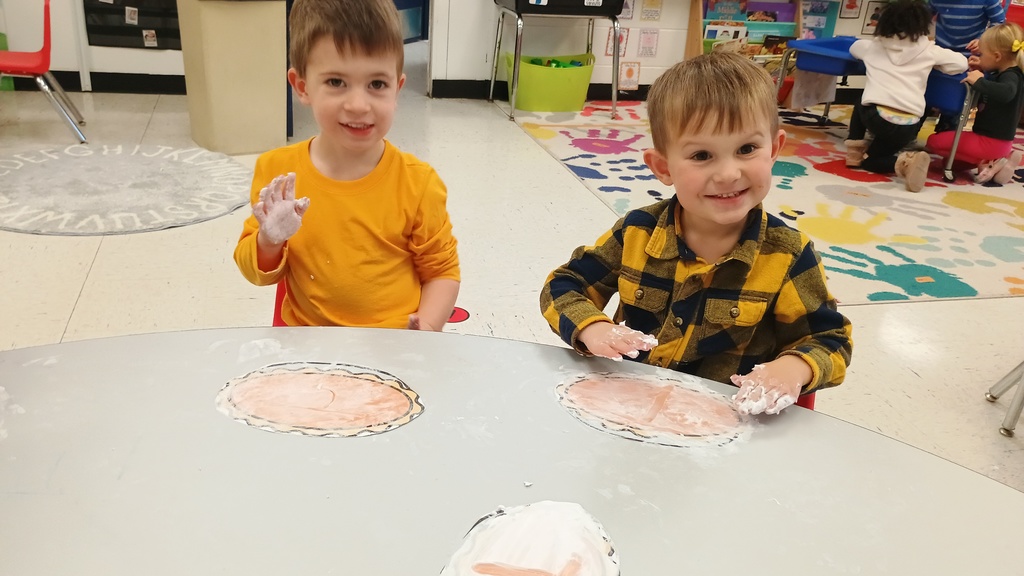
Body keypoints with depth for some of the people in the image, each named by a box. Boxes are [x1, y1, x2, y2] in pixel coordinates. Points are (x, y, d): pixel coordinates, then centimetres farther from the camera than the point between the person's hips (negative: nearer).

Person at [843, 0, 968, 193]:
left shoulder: (873, 45, 18)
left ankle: (856, 150, 14)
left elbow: (854, 47, 39)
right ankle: (905, 162, -10)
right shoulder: (928, 50, 13)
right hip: (909, 125, 0)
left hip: (877, 116, 0)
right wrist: (935, 63, 31)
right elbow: (962, 63, 16)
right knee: (870, 159, 21)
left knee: (861, 106, 36)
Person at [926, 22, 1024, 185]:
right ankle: (999, 160, 7)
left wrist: (979, 82, -37)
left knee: (934, 141, -9)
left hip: (990, 142, -10)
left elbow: (1006, 92, -45)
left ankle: (984, 164, -14)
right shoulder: (1001, 73, 8)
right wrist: (979, 71, 14)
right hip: (996, 140, 10)